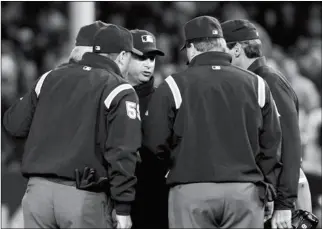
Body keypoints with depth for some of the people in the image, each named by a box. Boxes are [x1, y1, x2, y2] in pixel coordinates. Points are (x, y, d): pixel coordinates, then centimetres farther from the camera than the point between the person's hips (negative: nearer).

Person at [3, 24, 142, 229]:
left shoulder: (51, 78, 13)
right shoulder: (119, 91, -2)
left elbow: (14, 123, 14)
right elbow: (122, 152, -10)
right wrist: (123, 207, -9)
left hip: (38, 189, 5)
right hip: (83, 196, -5)